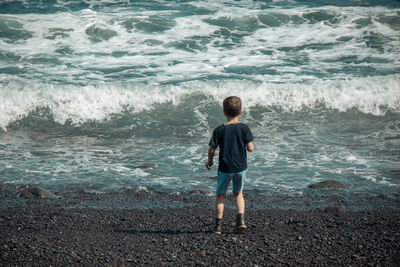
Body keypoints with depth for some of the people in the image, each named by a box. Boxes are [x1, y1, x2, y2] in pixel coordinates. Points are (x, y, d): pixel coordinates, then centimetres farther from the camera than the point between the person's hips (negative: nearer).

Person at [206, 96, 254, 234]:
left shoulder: (219, 130, -8)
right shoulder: (244, 128, -8)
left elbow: (212, 149, -7)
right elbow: (250, 148, -10)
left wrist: (210, 161, 12)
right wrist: (251, 146, 14)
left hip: (224, 168, -1)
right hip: (240, 167, 1)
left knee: (220, 195, 13)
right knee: (238, 193, 21)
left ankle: (218, 224, 9)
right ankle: (240, 219, 6)